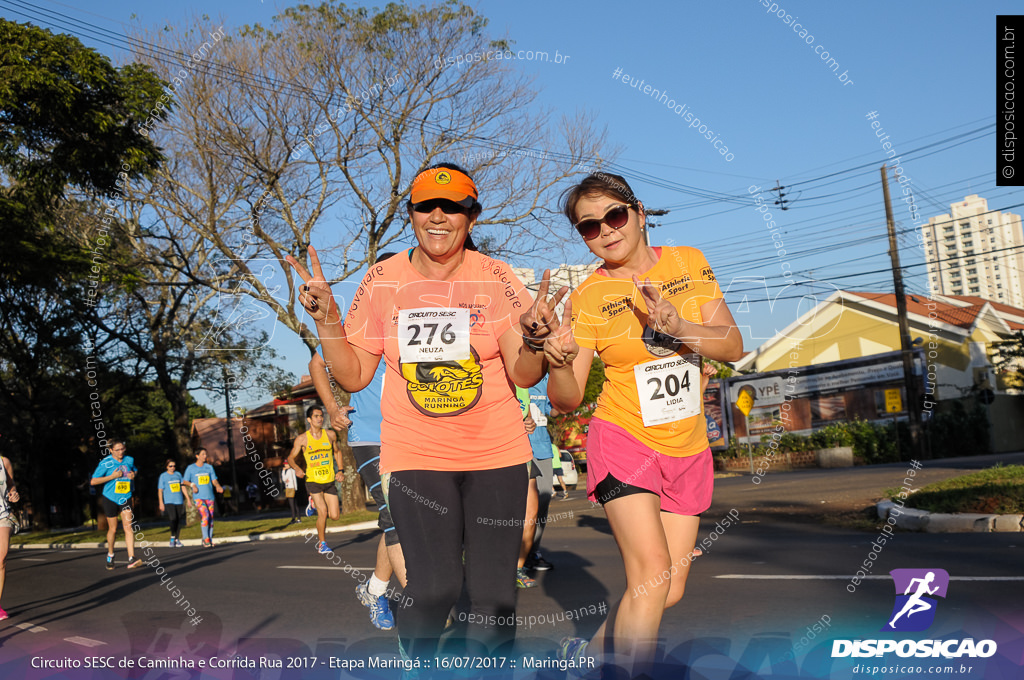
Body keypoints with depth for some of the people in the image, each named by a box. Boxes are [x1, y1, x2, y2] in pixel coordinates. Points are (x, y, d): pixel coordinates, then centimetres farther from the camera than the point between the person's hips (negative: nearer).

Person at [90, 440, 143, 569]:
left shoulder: (129, 460, 2)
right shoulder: (106, 463, -10)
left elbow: (134, 470, 24)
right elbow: (93, 481, -11)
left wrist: (133, 474, -1)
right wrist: (112, 476, -20)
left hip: (125, 498, 2)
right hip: (110, 499, -2)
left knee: (128, 527, -12)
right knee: (113, 529, 8)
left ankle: (131, 559, -19)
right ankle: (110, 555, 34)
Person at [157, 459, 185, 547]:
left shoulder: (178, 474, 12)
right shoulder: (163, 476, 1)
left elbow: (182, 486, 21)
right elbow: (160, 490, 1)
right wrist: (161, 503, -4)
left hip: (179, 501, 4)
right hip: (169, 501, -4)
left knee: (179, 521, 5)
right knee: (173, 519, -19)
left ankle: (177, 539, 16)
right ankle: (172, 537, -4)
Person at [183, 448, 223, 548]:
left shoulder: (209, 467, 12)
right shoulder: (190, 468, 4)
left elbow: (214, 480, 10)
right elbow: (185, 481, 9)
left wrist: (218, 486, -10)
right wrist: (192, 485, -11)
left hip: (209, 496, 4)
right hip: (198, 497, -4)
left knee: (211, 519, 2)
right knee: (205, 516, -20)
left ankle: (210, 541, 11)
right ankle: (206, 539, -14)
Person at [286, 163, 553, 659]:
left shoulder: (494, 277, -2)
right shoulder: (382, 280, 1)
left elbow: (524, 376, -3)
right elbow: (353, 376, 3)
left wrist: (534, 339, -24)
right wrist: (326, 319, -10)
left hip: (496, 454, 1)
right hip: (415, 456, 0)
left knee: (493, 592, 2)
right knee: (434, 587, -10)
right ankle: (414, 662, 20)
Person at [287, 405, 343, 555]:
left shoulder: (330, 435, 2)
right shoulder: (302, 439, -5)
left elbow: (337, 451, 20)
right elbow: (291, 458, 4)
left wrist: (340, 470, 9)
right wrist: (297, 469, -16)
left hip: (330, 481, 3)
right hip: (313, 480, -3)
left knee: (335, 515, -1)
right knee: (322, 512, -18)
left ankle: (316, 503, 31)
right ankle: (322, 543, 3)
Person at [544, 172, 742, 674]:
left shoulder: (688, 263, -1)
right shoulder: (587, 298, -8)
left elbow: (733, 347, -6)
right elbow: (567, 399, -9)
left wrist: (678, 327, -24)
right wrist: (559, 362, -30)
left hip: (687, 450, 4)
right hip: (623, 440, -4)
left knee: (669, 593, 8)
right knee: (652, 573, -21)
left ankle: (589, 650, 30)